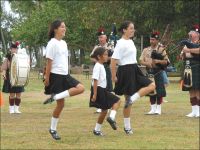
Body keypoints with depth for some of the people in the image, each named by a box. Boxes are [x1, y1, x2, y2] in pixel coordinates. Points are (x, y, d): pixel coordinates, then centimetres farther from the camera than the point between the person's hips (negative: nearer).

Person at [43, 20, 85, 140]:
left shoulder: (64, 43, 12)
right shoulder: (52, 44, -12)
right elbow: (49, 62, -14)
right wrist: (47, 78, -14)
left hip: (65, 75, 8)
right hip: (56, 76, -8)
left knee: (81, 88, -11)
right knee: (61, 104, -6)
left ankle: (55, 97, -5)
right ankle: (53, 129, 7)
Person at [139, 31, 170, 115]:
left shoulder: (161, 50, -1)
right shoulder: (146, 50, 10)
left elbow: (166, 61, -5)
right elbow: (141, 60, 7)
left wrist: (158, 61, -20)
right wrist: (147, 63, -13)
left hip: (158, 72, -4)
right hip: (149, 72, 4)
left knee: (159, 92, -4)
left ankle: (158, 109, 2)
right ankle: (153, 109, 12)